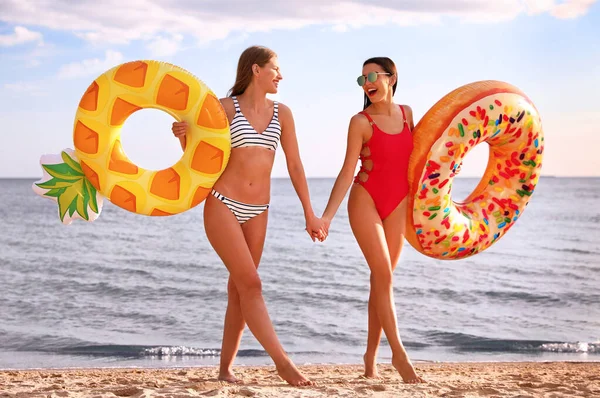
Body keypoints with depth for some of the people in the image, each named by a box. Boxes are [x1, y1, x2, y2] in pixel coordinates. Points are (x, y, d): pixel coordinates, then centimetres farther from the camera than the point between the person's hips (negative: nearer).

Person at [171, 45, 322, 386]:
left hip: (257, 212, 5)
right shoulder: (226, 108, -3)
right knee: (251, 284, -10)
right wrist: (184, 137, -18)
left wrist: (310, 214, 9)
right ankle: (283, 362, -10)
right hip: (222, 205, -4)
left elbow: (295, 165, 9)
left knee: (239, 288, 7)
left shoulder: (281, 113, 7)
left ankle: (226, 367, 14)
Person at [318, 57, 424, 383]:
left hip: (397, 205, 4)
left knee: (382, 278, 6)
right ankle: (399, 354, -5)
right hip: (365, 200, -4)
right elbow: (347, 172, -12)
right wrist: (327, 215, -19)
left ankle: (371, 355, 14)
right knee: (383, 275, -10)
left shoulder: (407, 113, 5)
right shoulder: (361, 122, -9)